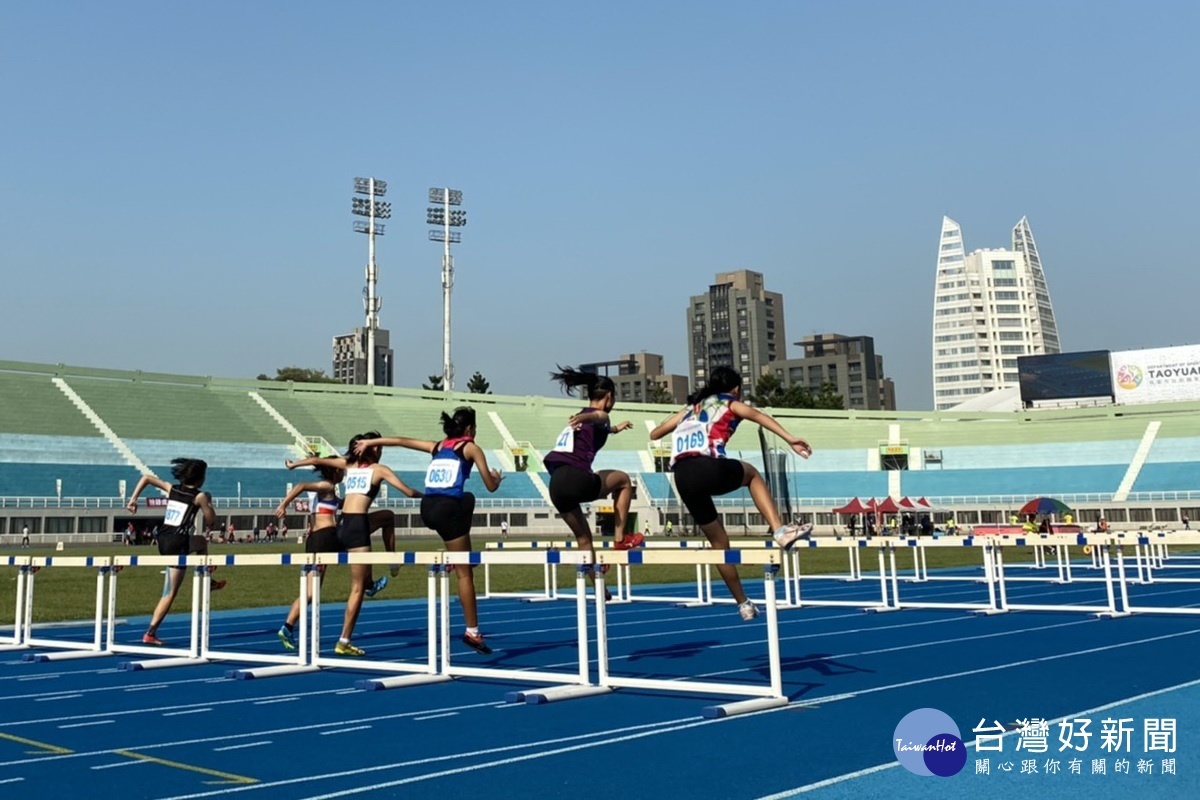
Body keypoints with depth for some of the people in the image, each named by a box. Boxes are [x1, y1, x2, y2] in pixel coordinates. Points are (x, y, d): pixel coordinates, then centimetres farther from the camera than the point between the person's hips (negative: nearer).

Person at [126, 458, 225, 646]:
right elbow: (210, 522, 2)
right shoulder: (199, 496, -6)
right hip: (178, 544, -8)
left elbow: (146, 477, 11)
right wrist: (209, 503, 16)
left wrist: (133, 499, 10)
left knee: (202, 542, 29)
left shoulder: (172, 489, 10)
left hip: (163, 539, 9)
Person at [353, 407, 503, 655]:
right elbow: (491, 486, 5)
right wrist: (497, 477, 28)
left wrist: (370, 441, 39)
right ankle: (472, 632, -2)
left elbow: (401, 440, 27)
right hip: (448, 508, -6)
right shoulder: (471, 448, 5)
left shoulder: (438, 446, 21)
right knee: (464, 573, -1)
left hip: (427, 507, 6)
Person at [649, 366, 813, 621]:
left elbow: (654, 434, 38)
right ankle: (780, 530, 9)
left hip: (682, 478, 5)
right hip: (709, 469, -5)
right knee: (752, 474, 28)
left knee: (719, 542, 21)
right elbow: (758, 416, -2)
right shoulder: (731, 404, 19)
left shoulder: (691, 408, 32)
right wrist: (790, 439, -15)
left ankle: (743, 603, 27)